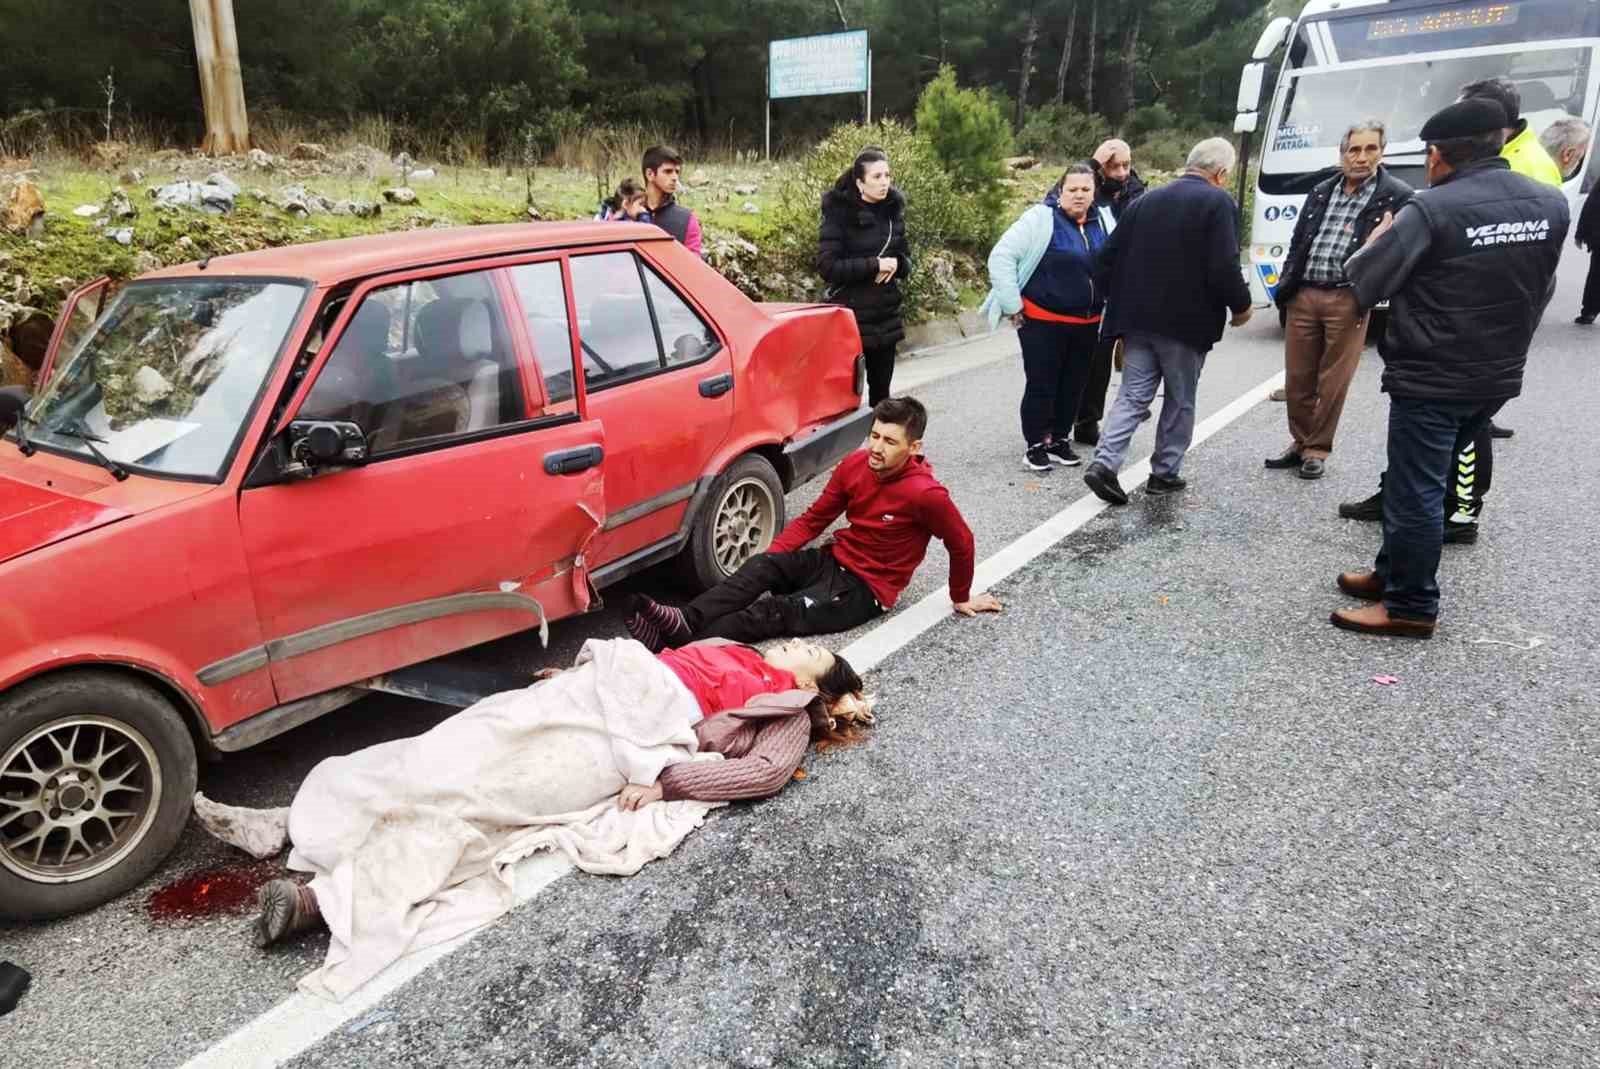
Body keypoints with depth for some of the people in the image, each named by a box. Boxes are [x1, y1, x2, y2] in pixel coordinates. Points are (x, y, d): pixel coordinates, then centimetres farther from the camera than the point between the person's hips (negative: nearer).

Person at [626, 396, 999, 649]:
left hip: (867, 589, -6)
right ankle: (685, 620, -40)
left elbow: (961, 543, -7)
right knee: (761, 566, -23)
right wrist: (771, 555, -5)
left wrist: (961, 598, 7)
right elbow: (814, 518, 5)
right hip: (834, 560, 6)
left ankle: (676, 644, -37)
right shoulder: (854, 464, -3)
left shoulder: (925, 493, -22)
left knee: (777, 612, -26)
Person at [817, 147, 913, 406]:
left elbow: (905, 256, 15)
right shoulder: (839, 212, -9)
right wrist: (875, 265, -19)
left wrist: (896, 265, -9)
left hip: (886, 317, 6)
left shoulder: (893, 209, 7)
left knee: (881, 390, 12)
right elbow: (827, 266, -16)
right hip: (849, 316, -5)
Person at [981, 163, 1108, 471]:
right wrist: (1013, 306, -14)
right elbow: (1001, 257, -15)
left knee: (1073, 386, 13)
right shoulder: (1042, 219, -12)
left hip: (1087, 324, 6)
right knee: (1041, 386, 1)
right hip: (1043, 322, -6)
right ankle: (1035, 445, 14)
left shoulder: (1101, 224, 5)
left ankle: (1060, 439, 27)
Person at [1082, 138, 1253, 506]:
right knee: (1180, 400, 10)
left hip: (1138, 317, 5)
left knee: (1133, 395, 7)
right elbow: (1223, 267, -16)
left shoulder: (1145, 200, 11)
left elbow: (1109, 256, 10)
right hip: (1186, 321, -5)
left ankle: (1104, 462, -9)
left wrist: (1119, 302, 19)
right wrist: (1241, 304, 0)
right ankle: (1165, 473, 15)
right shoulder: (1217, 202, -8)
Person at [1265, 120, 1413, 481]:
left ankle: (1317, 450, 15)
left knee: (1332, 383, 3)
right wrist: (1284, 286, 7)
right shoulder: (1321, 192, 13)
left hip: (1347, 299, -4)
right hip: (1302, 295, 4)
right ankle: (1300, 442, 25)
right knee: (1297, 378, 9)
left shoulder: (1398, 197, -1)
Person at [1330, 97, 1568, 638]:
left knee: (1415, 490, 2)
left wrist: (1380, 237, 6)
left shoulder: (1433, 209, -17)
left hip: (1430, 379, -7)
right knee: (1422, 480, 19)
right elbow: (1539, 290, 13)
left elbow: (1362, 283, -13)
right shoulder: (1552, 204, 4)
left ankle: (1410, 606, 10)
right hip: (1497, 376, 7)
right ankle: (1393, 573, 31)